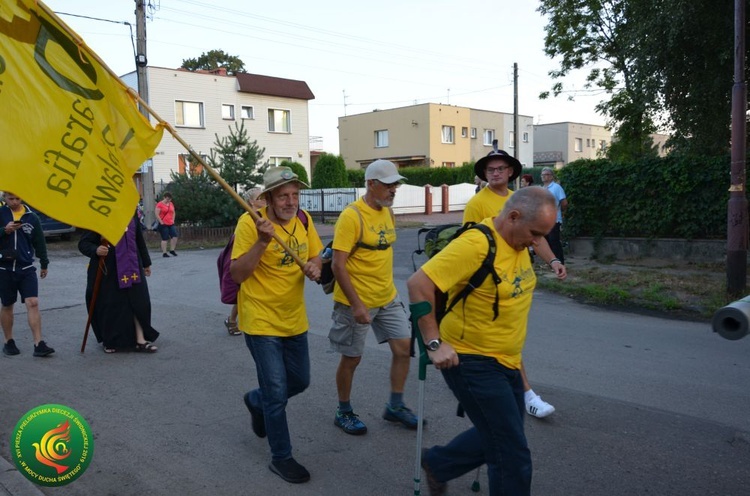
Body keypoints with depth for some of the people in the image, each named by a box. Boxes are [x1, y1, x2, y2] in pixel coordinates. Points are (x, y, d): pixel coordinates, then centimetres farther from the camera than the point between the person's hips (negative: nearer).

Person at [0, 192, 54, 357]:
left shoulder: (31, 217, 2)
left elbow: (39, 241, 10)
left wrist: (44, 263, 16)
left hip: (26, 268, 0)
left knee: (33, 303, -9)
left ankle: (39, 344, -8)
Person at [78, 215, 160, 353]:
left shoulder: (131, 214, 5)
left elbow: (139, 239, 15)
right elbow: (83, 243, -9)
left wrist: (146, 263, 21)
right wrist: (95, 250, -31)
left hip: (132, 267, 4)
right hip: (106, 270, -4)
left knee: (139, 301, 1)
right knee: (109, 306, 4)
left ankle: (140, 340, 10)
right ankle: (108, 341, 23)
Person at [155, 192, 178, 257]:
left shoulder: (171, 204, 13)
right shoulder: (160, 204, -7)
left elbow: (173, 213, 23)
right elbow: (157, 215, -11)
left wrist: (173, 220, 11)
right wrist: (161, 222, -13)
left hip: (171, 224, 6)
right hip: (163, 224, -6)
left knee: (174, 236, -3)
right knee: (165, 239, -4)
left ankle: (172, 250, 12)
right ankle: (164, 253, 4)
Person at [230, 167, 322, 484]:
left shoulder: (303, 220, 0)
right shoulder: (250, 223, -18)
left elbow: (315, 256, 12)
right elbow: (237, 274, -20)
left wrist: (314, 267, -12)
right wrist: (262, 241, -32)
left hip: (294, 320, 6)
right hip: (261, 322, -6)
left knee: (300, 381, 18)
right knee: (277, 392, -1)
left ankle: (256, 401, 47)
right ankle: (281, 458, 19)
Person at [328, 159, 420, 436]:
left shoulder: (387, 211, 6)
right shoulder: (352, 216, -18)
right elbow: (338, 265, -21)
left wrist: (386, 288, 15)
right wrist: (356, 305, -24)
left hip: (387, 298, 7)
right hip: (356, 301, -7)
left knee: (403, 347, 6)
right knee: (352, 358, 7)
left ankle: (395, 407, 24)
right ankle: (344, 413, 27)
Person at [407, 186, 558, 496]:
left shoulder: (519, 242, 3)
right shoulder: (475, 245, -24)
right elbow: (418, 284, -27)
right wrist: (434, 343, -24)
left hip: (506, 362, 9)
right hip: (473, 362, -9)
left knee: (496, 437, 23)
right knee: (513, 455, -2)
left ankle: (437, 464, 42)